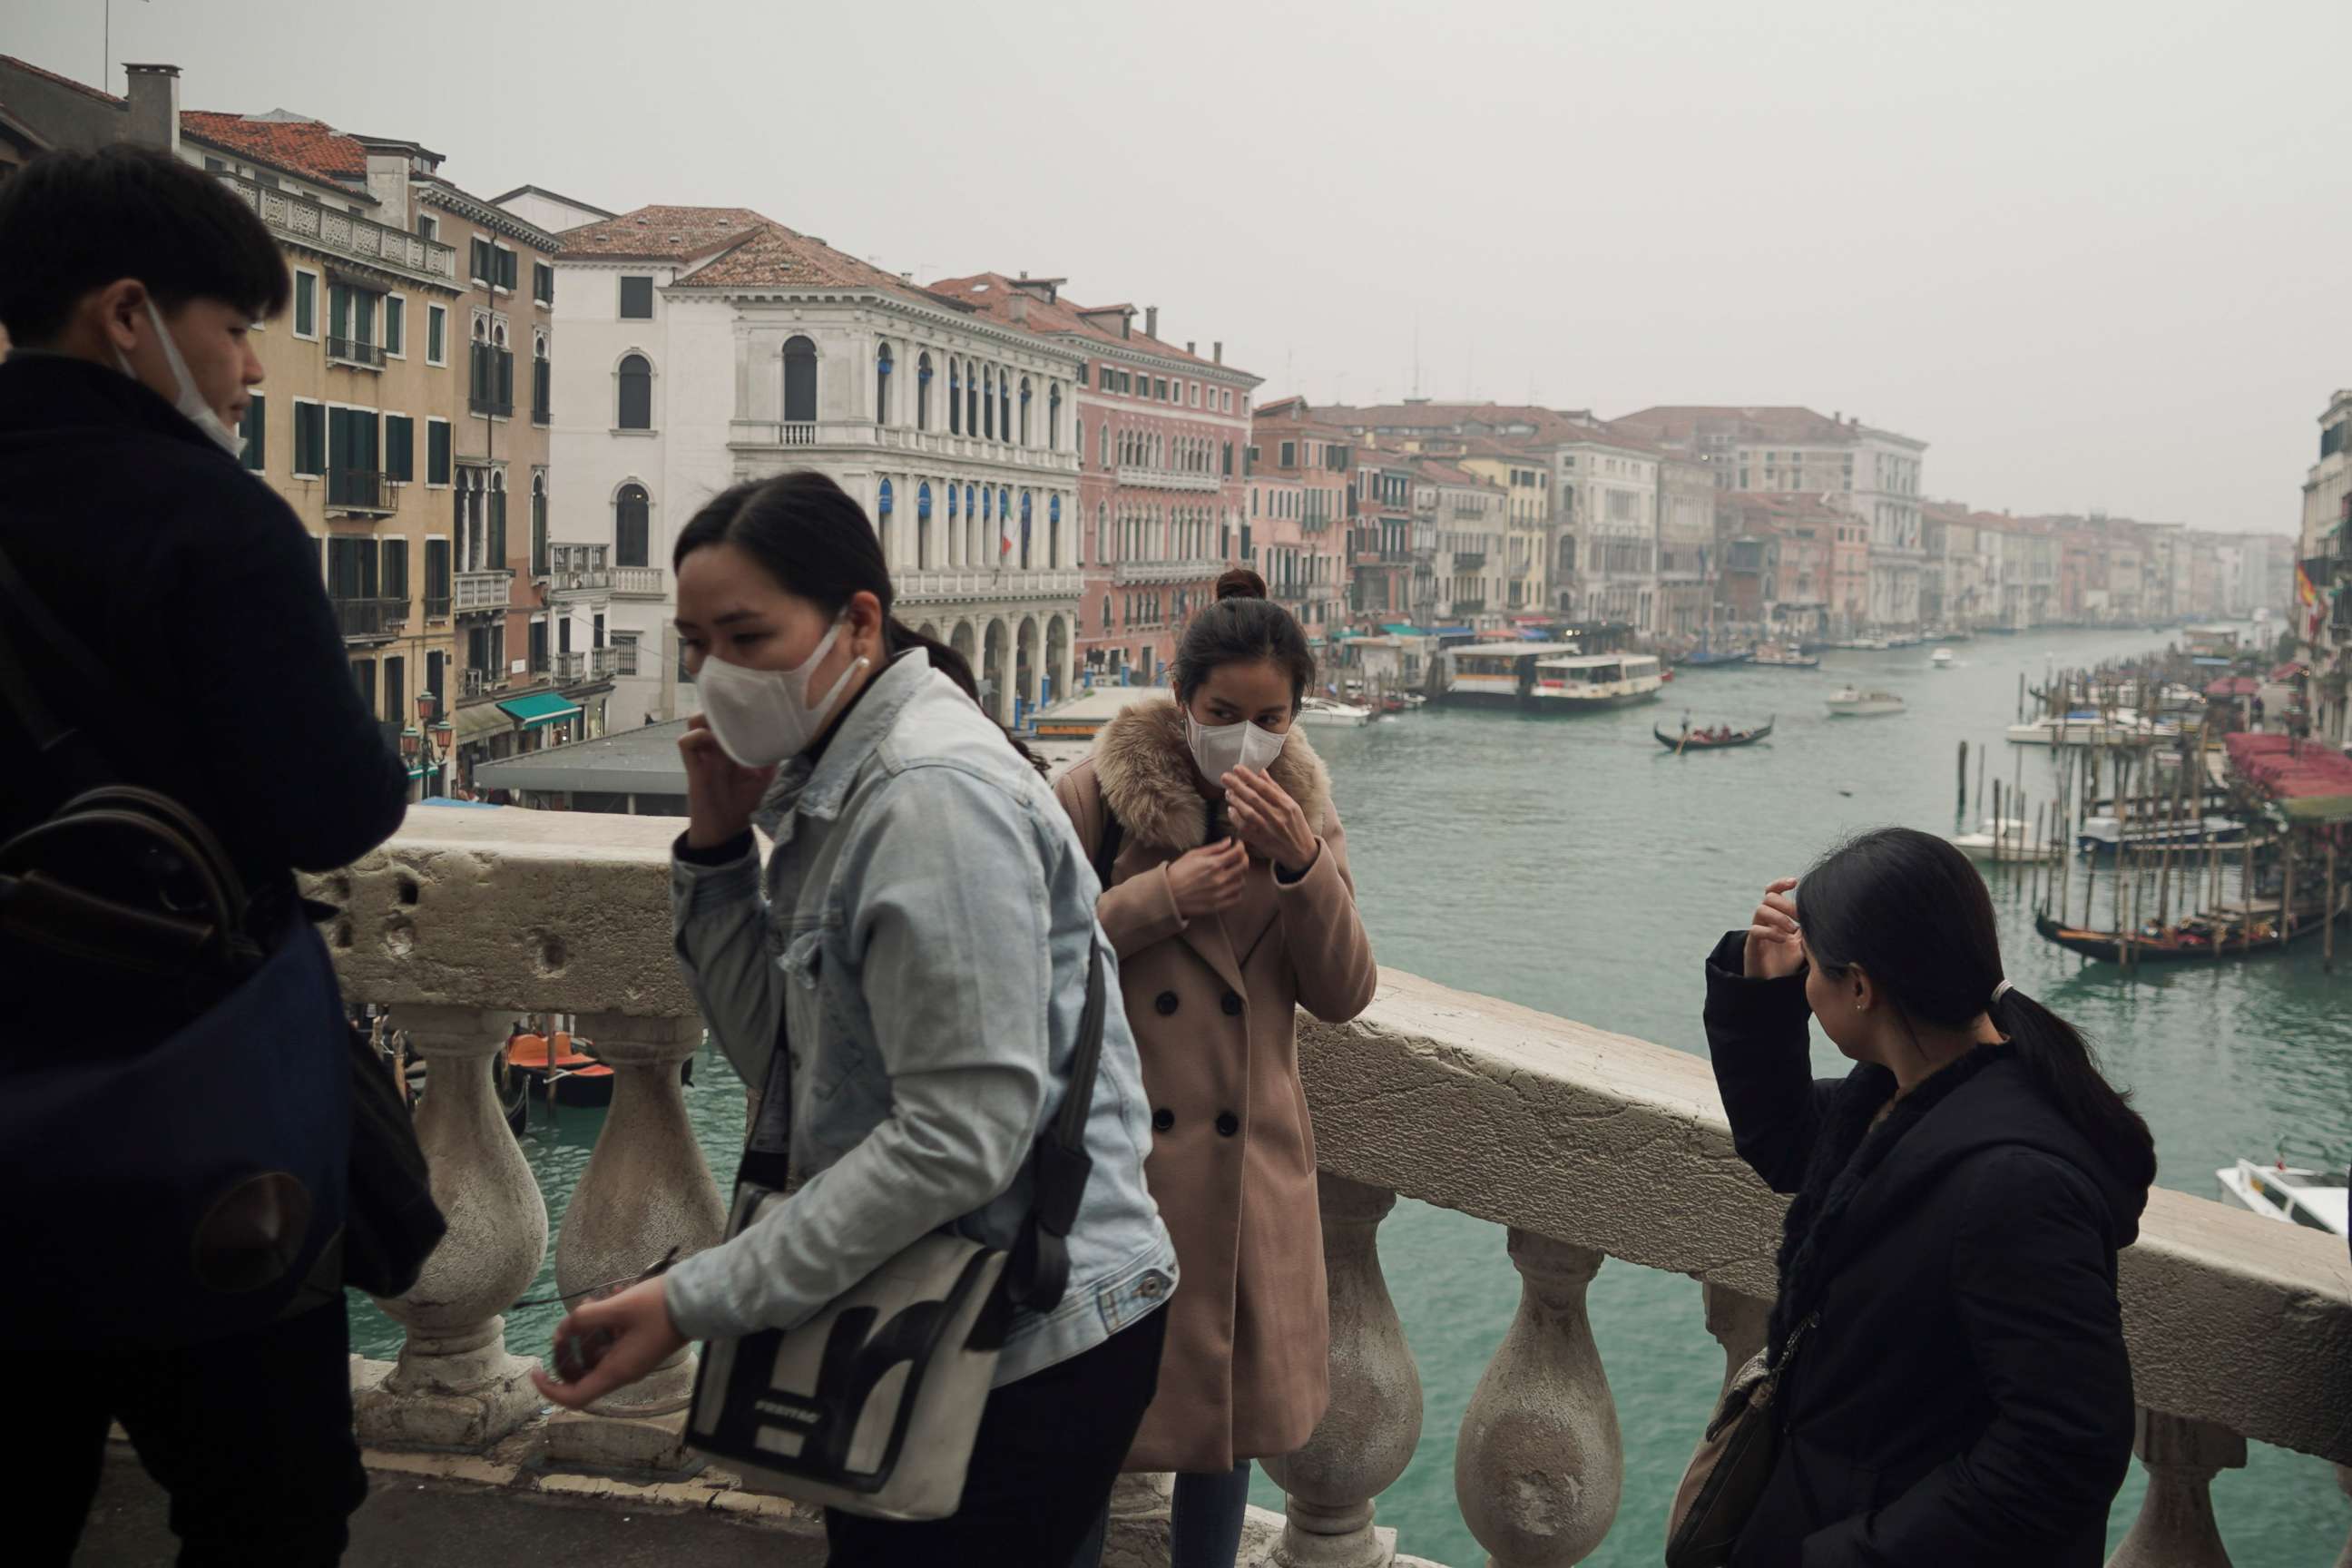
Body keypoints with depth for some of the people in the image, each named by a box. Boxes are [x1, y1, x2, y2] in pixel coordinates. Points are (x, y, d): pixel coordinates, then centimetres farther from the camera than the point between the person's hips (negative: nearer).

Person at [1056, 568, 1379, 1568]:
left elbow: (1343, 996, -2)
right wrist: (1164, 895, -18)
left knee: (1236, 1408, 14)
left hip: (1251, 1164, 4)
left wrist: (1300, 863, -17)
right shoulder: (1100, 792, -7)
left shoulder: (1303, 811, 5)